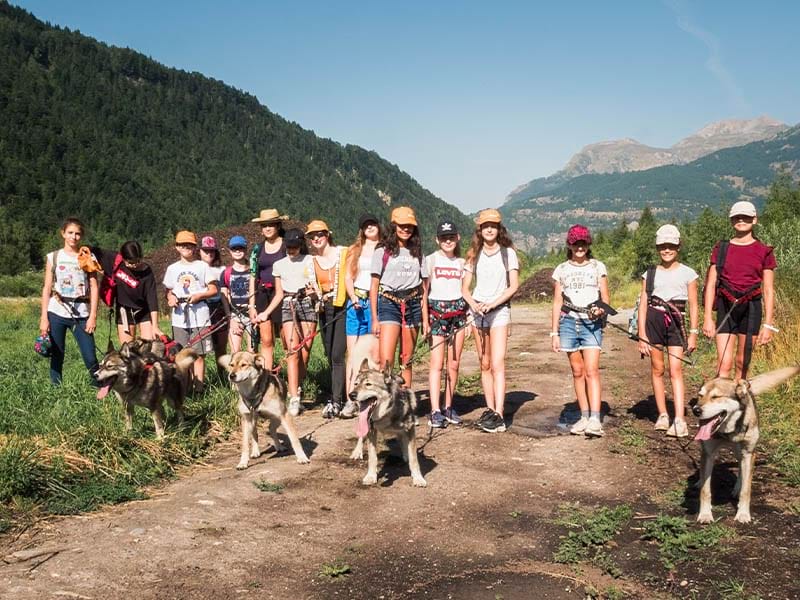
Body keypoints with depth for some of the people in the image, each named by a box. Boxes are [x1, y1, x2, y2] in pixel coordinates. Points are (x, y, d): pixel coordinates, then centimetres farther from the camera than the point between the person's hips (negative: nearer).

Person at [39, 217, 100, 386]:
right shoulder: (53, 257, 6)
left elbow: (94, 287, 2)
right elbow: (47, 288, 5)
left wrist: (93, 316, -6)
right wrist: (44, 318, -2)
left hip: (81, 315, -1)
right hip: (57, 313, 1)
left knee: (90, 358, -6)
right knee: (57, 357, 5)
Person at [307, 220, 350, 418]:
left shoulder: (343, 253, -3)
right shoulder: (312, 261, 11)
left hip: (342, 307, -5)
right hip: (325, 310, 5)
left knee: (337, 356, -12)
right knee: (331, 357, 8)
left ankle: (335, 401, -12)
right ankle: (341, 397, 18)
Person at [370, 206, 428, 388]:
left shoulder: (417, 254, 15)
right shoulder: (382, 252, 5)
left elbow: (423, 288, 14)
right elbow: (374, 287, 3)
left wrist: (425, 319, 8)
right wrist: (374, 318, -3)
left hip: (412, 305, 3)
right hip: (388, 304, -3)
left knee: (406, 360, 6)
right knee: (386, 361, -15)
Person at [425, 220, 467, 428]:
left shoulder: (461, 263, 12)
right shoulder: (430, 260, 2)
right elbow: (423, 291, -1)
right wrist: (424, 319, -9)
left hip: (458, 312, 3)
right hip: (437, 311, -3)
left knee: (454, 364, 4)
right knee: (437, 363, -9)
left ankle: (448, 407, 14)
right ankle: (435, 411, -10)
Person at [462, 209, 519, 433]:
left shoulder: (508, 253, 2)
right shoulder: (474, 255, 11)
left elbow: (513, 286, -3)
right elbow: (465, 288, 8)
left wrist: (492, 304, -15)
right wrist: (474, 305, -11)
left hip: (499, 310, -4)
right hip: (477, 311, 4)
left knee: (497, 364, -14)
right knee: (484, 364, 8)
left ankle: (499, 415, -17)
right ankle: (490, 409, 15)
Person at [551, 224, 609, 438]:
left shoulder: (598, 267, 6)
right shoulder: (562, 270, 10)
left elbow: (605, 298, 5)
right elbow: (557, 302, 11)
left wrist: (600, 309, -18)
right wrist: (554, 332, 7)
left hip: (591, 323, -2)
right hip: (569, 322, 2)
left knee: (591, 370, -13)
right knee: (577, 371, 5)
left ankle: (595, 419, -18)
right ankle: (584, 417, 12)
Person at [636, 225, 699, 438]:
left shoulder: (687, 273, 5)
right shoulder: (650, 274, 7)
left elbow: (693, 306, 7)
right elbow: (643, 304, 5)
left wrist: (693, 334, 1)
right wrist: (641, 335, -1)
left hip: (676, 322, -2)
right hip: (654, 319, 2)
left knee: (675, 370, -11)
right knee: (657, 369, 6)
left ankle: (680, 421, -15)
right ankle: (662, 415, 17)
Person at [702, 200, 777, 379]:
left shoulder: (764, 251, 3)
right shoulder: (721, 249, 6)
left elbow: (768, 291, 2)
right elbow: (711, 284, 4)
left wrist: (768, 324, -3)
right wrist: (708, 317, -3)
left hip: (750, 309, 0)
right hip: (726, 308, 0)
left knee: (742, 364, 7)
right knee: (724, 364, -8)